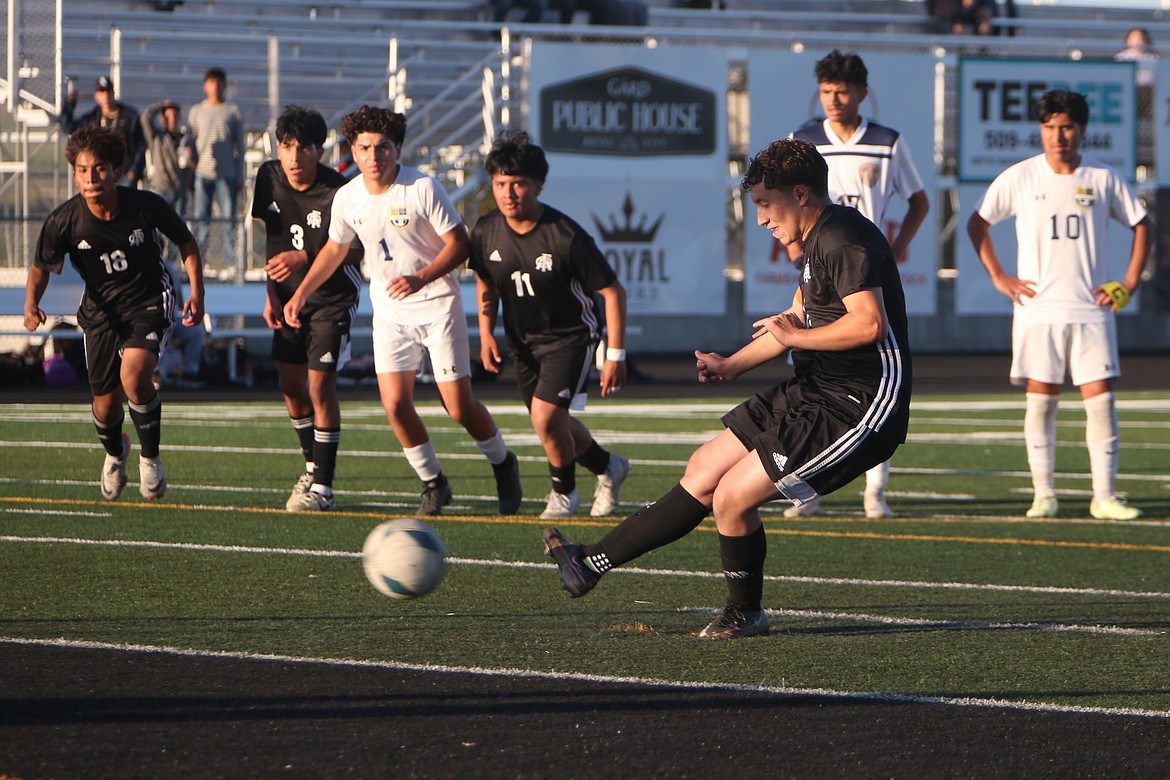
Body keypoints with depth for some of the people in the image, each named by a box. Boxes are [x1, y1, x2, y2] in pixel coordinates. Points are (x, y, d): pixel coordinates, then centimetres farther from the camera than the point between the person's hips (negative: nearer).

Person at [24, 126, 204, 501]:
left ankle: (150, 457, -4)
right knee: (106, 401, 7)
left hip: (149, 301, -2)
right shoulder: (64, 221, -18)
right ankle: (115, 453, 44)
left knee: (133, 375, -27)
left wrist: (196, 291, -8)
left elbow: (186, 242, -1)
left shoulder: (146, 206, -19)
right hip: (101, 310, 2)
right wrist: (31, 303, -22)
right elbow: (41, 266, -3)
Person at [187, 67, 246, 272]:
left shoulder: (233, 112, 8)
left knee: (229, 219, -4)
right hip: (202, 173, 1)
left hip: (227, 174, -1)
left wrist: (240, 177, 4)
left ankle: (231, 262, -3)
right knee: (200, 219, -3)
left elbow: (239, 146, 9)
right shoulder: (196, 111, 11)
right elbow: (190, 143, 12)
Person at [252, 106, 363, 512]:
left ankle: (323, 487, -7)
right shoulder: (268, 178, -5)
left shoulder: (337, 192, -23)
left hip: (333, 298, -6)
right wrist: (271, 291, 7)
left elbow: (354, 254, -17)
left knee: (320, 385, -12)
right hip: (290, 296, 6)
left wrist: (304, 259, -30)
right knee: (291, 385, 10)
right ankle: (313, 465, 32)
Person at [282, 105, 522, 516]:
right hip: (390, 311, 4)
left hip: (437, 305, -4)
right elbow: (335, 248, 16)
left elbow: (459, 244, -14)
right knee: (395, 404, -9)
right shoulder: (347, 198, -2)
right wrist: (301, 292, 12)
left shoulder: (423, 189, -17)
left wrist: (421, 278, -27)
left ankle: (503, 466, 23)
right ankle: (432, 483, 13)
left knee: (459, 407, -5)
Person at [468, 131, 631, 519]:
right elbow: (486, 284, 10)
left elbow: (613, 291, -18)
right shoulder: (487, 232, -11)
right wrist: (486, 333, -3)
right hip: (523, 339, 6)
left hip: (571, 337, -6)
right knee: (553, 425, 14)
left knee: (546, 417, -20)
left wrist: (615, 355, -19)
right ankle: (608, 467, 43)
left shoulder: (566, 236, -26)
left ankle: (564, 491, 7)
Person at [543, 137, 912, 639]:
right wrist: (731, 366, 19)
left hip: (859, 408, -10)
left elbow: (869, 323, -30)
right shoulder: (820, 240, 14)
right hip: (812, 392, 10)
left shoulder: (844, 240, -18)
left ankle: (745, 613, 12)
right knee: (704, 472, 11)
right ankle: (594, 563, 18)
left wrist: (796, 337, -16)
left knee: (732, 496, -11)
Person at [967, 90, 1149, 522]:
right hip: (1038, 308, 0)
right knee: (1040, 401, 0)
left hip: (1091, 309, 1)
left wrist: (1130, 281, 6)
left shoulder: (1103, 178, 3)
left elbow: (1140, 223, 15)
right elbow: (977, 223, 9)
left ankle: (1104, 496, -1)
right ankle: (1043, 494, 7)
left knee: (1100, 400, -5)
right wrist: (998, 276, 2)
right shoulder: (1020, 177, 0)